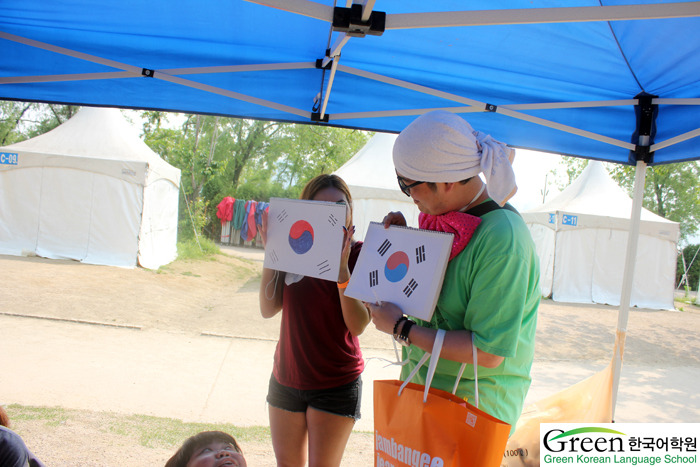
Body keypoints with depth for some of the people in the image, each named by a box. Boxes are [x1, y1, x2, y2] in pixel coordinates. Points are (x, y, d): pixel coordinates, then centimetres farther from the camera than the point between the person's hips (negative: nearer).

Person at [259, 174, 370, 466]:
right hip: (286, 378, 4)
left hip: (336, 385, -3)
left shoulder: (361, 254, -9)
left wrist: (342, 270, -29)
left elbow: (358, 325, -18)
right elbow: (268, 310, -6)